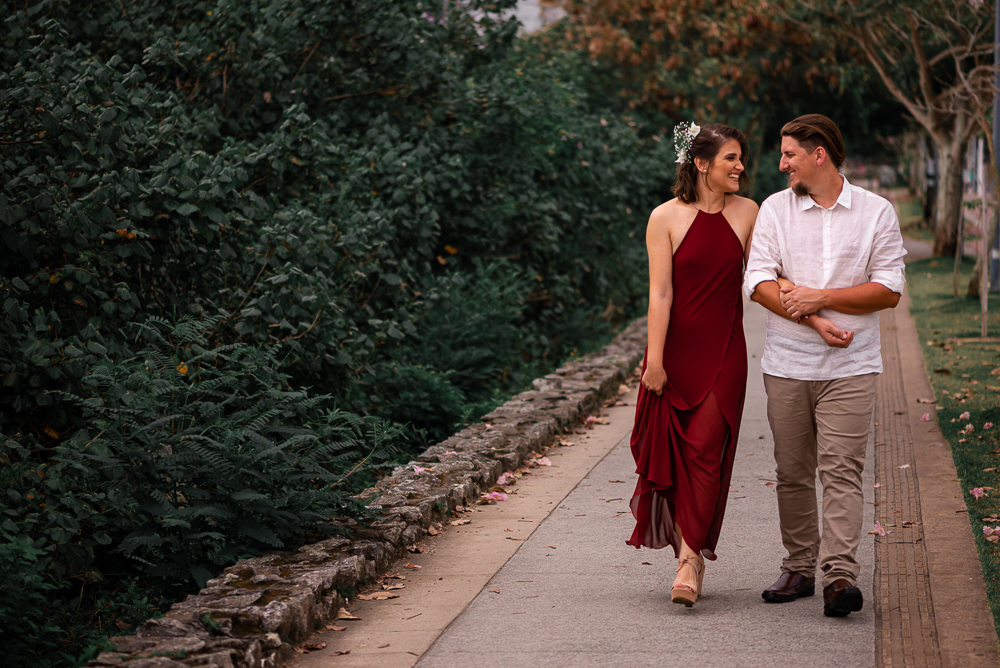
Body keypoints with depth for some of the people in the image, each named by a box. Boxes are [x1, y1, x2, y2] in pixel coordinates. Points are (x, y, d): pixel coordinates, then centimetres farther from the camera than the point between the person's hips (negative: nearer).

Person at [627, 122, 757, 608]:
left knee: (706, 453, -8)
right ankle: (692, 554, 19)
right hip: (676, 350, -1)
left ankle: (690, 560, -8)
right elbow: (660, 292, -7)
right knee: (672, 454, 3)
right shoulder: (666, 217, -3)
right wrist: (654, 360, -11)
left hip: (724, 354, 1)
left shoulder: (747, 213, 5)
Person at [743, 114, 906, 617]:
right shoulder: (775, 209, 6)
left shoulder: (875, 212, 3)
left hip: (849, 367, -2)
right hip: (787, 364, 2)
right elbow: (759, 283, -4)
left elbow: (888, 291, -3)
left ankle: (841, 575, -15)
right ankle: (799, 569, 16)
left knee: (841, 470, -11)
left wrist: (821, 298, -13)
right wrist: (815, 323, -14)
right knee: (792, 472, 6)